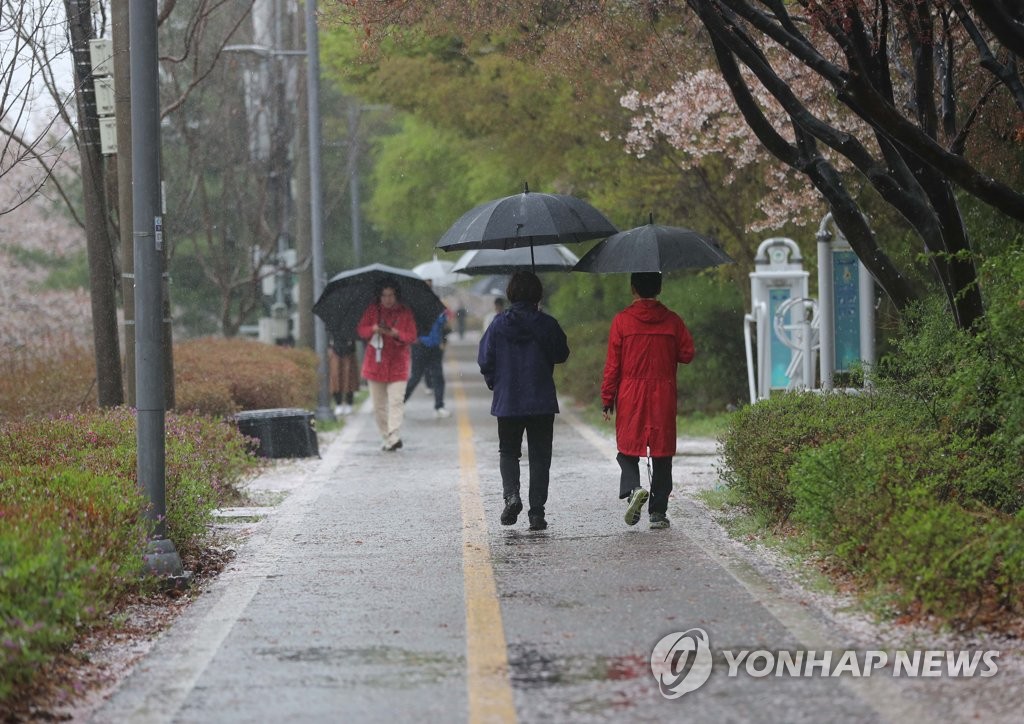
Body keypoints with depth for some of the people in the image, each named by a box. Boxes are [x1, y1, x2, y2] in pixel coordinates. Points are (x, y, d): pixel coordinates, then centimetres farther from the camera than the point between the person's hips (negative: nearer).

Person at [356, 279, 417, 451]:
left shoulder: (405, 313, 1)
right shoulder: (372, 310, 5)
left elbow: (411, 336, -1)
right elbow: (360, 329, 4)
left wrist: (395, 333, -20)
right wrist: (374, 329, -16)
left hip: (397, 364, -2)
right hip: (375, 363, 2)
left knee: (396, 401, -15)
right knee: (378, 405, 5)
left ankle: (394, 437, -21)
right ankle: (386, 437, 15)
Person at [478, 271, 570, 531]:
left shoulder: (499, 325, -5)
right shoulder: (547, 324, -7)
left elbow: (484, 360, -2)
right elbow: (562, 355, 5)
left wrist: (494, 383, 15)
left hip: (507, 402, 1)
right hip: (542, 402, 0)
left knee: (508, 451, 17)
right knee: (539, 456, 8)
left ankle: (511, 494, -8)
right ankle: (537, 512, 4)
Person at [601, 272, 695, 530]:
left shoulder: (622, 320, -4)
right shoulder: (672, 321, 1)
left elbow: (612, 364, -4)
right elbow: (687, 354, 4)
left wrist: (608, 400, 2)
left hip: (630, 397, -1)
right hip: (663, 398, 1)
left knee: (628, 451, 8)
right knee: (662, 454, 7)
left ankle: (632, 489, -20)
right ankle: (658, 512, 6)